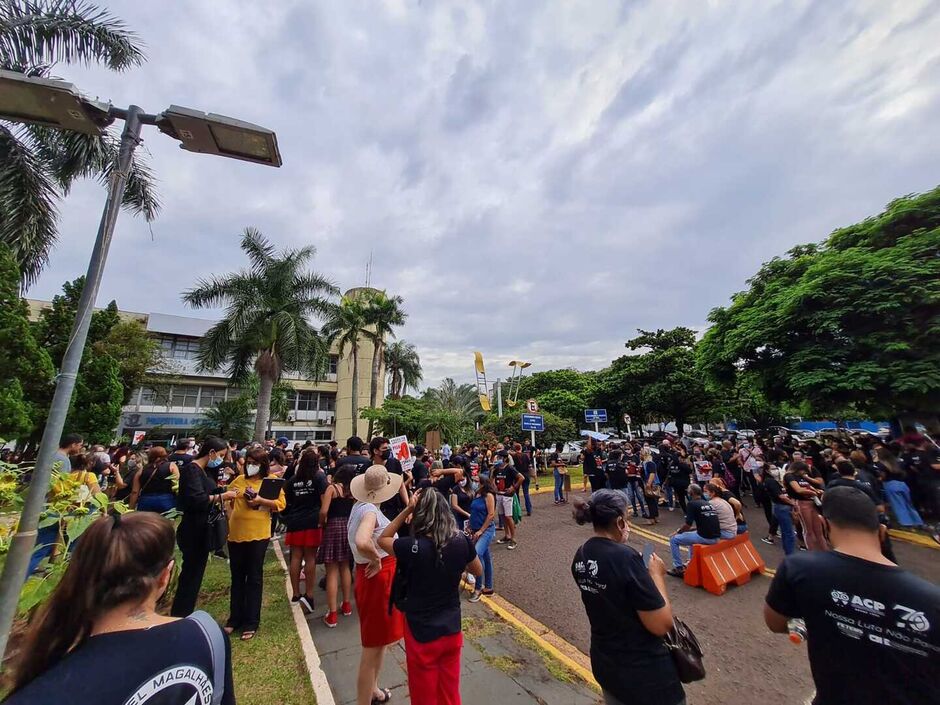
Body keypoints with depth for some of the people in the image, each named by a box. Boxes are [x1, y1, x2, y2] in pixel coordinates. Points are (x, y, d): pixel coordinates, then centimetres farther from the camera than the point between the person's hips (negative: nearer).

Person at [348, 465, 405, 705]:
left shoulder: (361, 505, 2)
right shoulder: (369, 511, -27)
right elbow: (362, 543, -45)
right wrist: (376, 560, -27)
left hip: (382, 575, 10)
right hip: (378, 576, -10)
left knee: (380, 639, 29)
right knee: (373, 645, 7)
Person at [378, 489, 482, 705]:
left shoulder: (412, 547, -28)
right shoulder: (461, 542, -18)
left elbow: (382, 539, -8)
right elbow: (478, 571, 1)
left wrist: (406, 509, -18)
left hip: (421, 634, -3)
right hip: (452, 630, 3)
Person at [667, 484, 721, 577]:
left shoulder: (692, 504, -8)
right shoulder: (708, 503, 14)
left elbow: (688, 525, -12)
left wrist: (677, 532, 7)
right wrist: (685, 529, 27)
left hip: (705, 537, -8)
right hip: (716, 538, 8)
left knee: (673, 539, 7)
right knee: (692, 533, 35)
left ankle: (679, 568, 10)